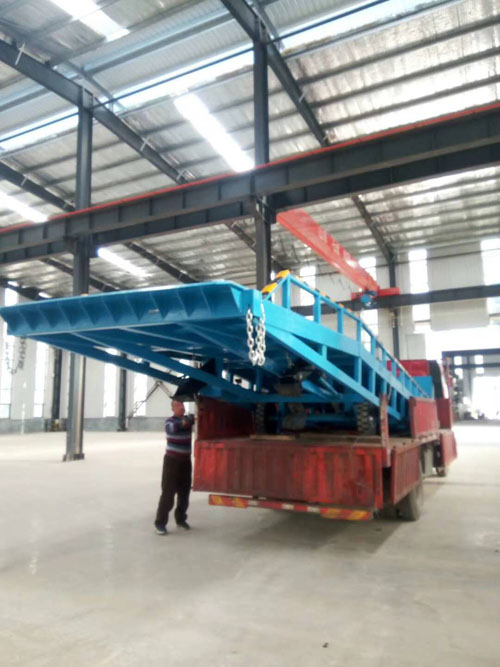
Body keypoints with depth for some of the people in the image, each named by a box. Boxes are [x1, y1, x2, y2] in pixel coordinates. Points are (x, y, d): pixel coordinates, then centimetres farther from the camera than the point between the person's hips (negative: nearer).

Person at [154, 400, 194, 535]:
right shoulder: (170, 421, -10)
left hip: (185, 460, 5)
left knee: (184, 491, 11)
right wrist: (183, 423, -49)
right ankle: (160, 522, 0)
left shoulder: (188, 418, 4)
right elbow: (170, 428, -34)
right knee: (168, 492, -7)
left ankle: (180, 519, 26)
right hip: (172, 460, -5)